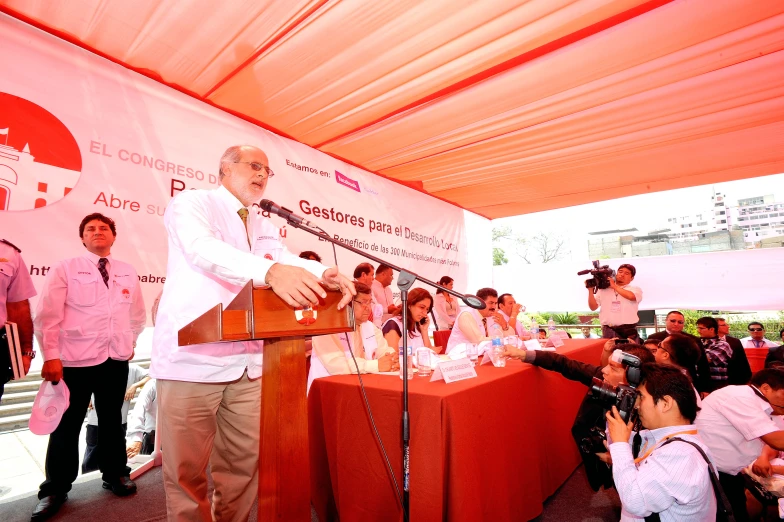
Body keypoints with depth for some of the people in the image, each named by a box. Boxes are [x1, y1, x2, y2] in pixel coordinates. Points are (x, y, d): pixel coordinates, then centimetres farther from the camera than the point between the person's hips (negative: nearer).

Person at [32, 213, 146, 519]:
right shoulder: (64, 269, -2)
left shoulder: (128, 272, 9)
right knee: (66, 425, 6)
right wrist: (51, 356, -13)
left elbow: (137, 314, 17)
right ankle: (55, 490, 25)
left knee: (112, 420, 15)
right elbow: (47, 316, -7)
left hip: (117, 359, 3)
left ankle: (115, 475, 32)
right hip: (74, 360, -3)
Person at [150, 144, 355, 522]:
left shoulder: (265, 226, 17)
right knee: (187, 469, 7)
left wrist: (324, 274, -23)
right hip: (192, 358, -5)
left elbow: (287, 260, 0)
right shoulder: (191, 202, -2)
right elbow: (203, 249, -23)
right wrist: (270, 271, -42)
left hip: (248, 361, 6)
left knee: (244, 462, 14)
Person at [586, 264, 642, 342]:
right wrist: (590, 290, -4)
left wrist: (614, 286, -4)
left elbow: (630, 296, -17)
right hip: (608, 331, 1)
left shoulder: (635, 289, 7)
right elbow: (593, 307, 8)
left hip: (628, 331, -1)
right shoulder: (603, 289, 11)